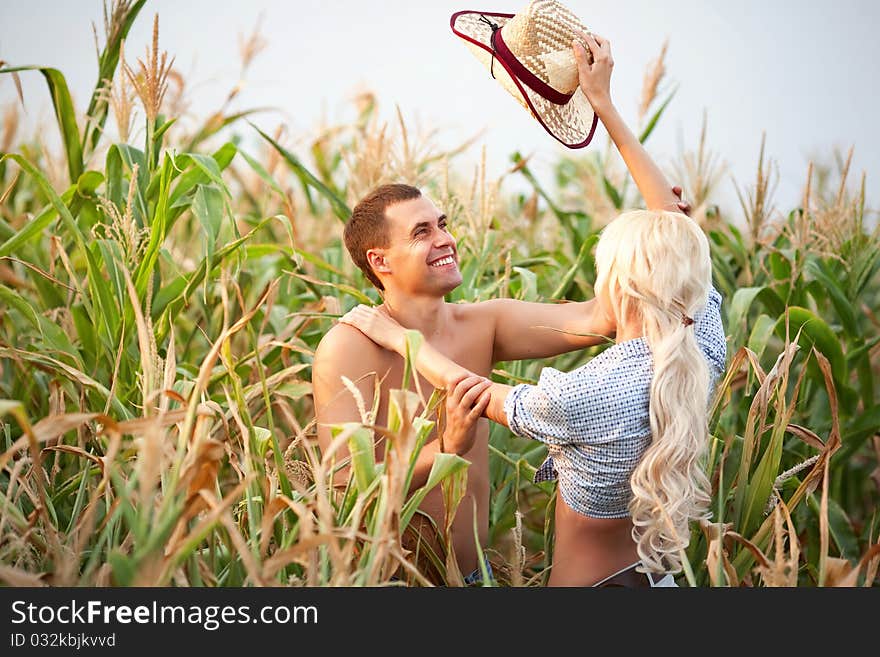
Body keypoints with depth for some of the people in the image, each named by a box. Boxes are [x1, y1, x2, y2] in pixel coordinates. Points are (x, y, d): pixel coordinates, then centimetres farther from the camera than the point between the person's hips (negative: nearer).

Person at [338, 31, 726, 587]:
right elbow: (675, 220, -3)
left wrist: (397, 335, 5)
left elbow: (479, 395, -11)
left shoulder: (584, 395, -30)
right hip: (660, 570, 6)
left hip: (588, 581, -6)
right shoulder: (703, 350, -14)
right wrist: (605, 105, 0)